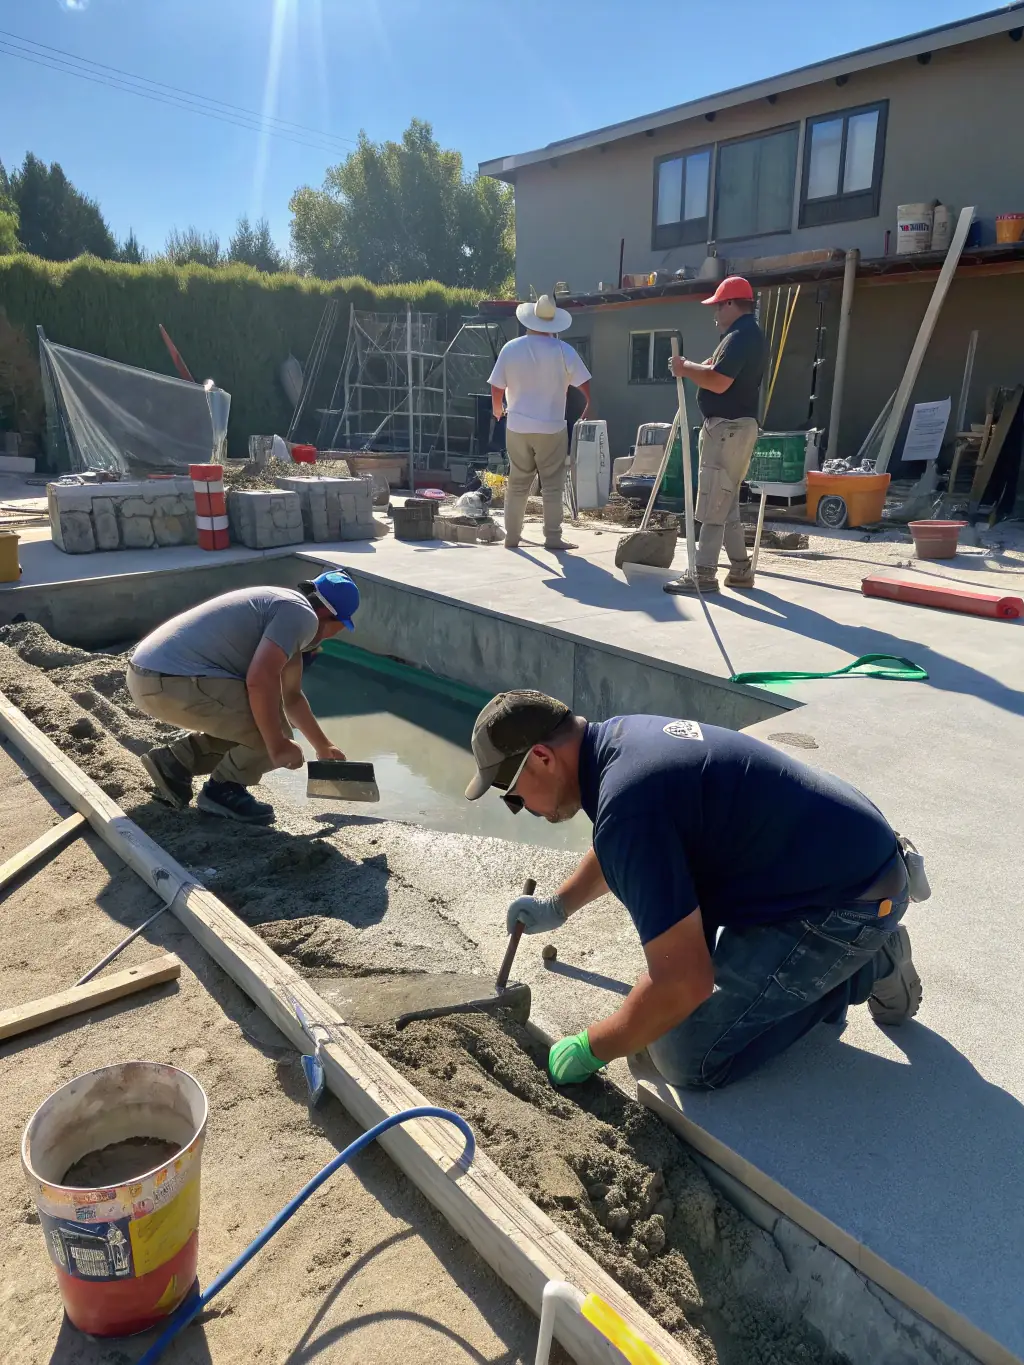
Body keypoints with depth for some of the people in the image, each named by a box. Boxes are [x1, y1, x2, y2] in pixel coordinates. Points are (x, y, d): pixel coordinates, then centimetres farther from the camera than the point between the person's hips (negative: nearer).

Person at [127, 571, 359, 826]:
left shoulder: (286, 606, 23)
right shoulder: (302, 615, -9)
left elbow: (291, 696, 33)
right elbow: (260, 680, -25)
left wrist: (323, 747, 41)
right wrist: (278, 745, -15)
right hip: (170, 683, -11)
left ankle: (173, 763, 21)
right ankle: (222, 792, 10)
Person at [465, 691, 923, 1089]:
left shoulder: (627, 806, -29)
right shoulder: (619, 734, 2)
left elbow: (683, 984, -26)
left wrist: (590, 1049, -11)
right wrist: (559, 905, 30)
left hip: (849, 898, -9)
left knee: (686, 1057, -7)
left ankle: (864, 967, 3)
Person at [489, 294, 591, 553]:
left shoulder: (510, 348, -1)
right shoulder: (563, 350, -6)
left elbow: (496, 388, 3)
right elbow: (584, 385, -3)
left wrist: (497, 410, 22)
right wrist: (589, 408, 16)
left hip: (517, 427, 2)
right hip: (551, 428, -2)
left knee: (517, 484, 11)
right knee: (552, 485, 3)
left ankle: (511, 536, 15)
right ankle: (553, 538, 1)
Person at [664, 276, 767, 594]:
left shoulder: (740, 337, -15)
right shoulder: (750, 335, 19)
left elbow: (719, 382, -25)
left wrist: (685, 369, -11)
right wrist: (691, 367, 7)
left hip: (727, 428, -11)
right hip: (734, 427, 11)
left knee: (712, 504, -9)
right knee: (726, 503, 13)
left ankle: (704, 574, -7)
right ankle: (741, 569, 18)